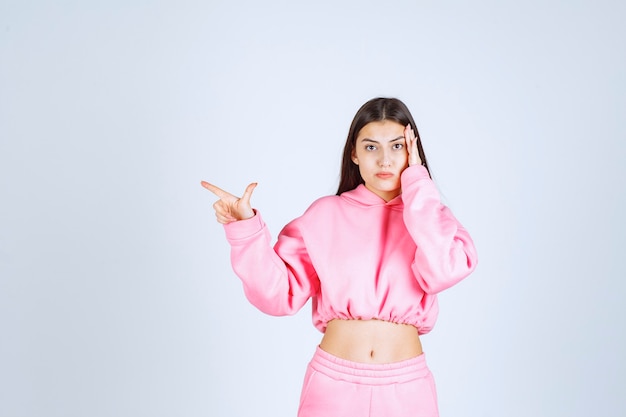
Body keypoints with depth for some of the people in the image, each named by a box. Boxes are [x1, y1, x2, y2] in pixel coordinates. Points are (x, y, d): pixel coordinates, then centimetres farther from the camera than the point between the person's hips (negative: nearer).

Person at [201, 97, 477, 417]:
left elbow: (443, 271, -20)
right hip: (332, 383, 0)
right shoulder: (326, 213, 0)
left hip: (406, 387, 1)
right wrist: (246, 229, -17)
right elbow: (279, 294, -5)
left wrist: (418, 184, -12)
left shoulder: (429, 215, 1)